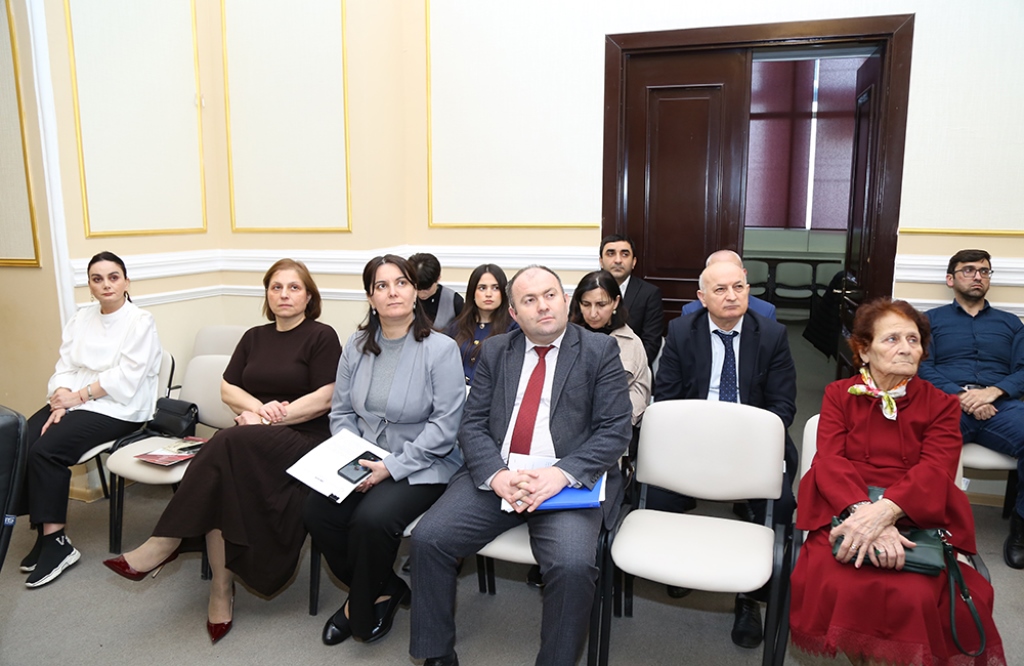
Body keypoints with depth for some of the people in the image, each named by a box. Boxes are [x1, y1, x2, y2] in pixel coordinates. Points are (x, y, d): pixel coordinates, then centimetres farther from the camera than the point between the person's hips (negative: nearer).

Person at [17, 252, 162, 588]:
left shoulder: (141, 322, -5)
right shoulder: (81, 319, 14)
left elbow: (124, 378, -13)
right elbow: (65, 368, 6)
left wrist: (79, 396, -14)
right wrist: (61, 401, -11)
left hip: (117, 409, -6)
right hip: (74, 402, 6)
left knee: (47, 449, -24)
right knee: (21, 442, -18)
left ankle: (56, 541, -13)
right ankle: (45, 529, -7)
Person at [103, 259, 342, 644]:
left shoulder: (322, 337, 2)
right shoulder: (254, 338, 20)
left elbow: (326, 398, -8)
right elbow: (227, 390, 14)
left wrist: (273, 416, -12)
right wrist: (260, 406, -6)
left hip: (304, 438, -5)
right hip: (252, 439, 5)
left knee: (230, 444, -32)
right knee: (223, 480, -28)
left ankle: (164, 544, -21)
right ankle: (221, 588, -21)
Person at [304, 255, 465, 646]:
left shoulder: (440, 349, -10)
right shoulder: (357, 345, 7)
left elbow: (444, 426, -15)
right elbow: (341, 412, 10)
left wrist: (393, 466, -19)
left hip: (422, 467, -5)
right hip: (365, 462, 5)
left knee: (372, 519, -29)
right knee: (317, 512, -18)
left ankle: (360, 609, 4)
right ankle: (381, 590, 7)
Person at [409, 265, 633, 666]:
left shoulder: (600, 351, 3)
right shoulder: (494, 351, 12)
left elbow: (614, 431, -5)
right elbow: (472, 425, 6)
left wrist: (563, 473, -20)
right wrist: (496, 474, -14)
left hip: (570, 482, -3)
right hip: (494, 478, 3)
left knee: (573, 566, -28)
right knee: (427, 538, -13)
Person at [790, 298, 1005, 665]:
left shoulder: (940, 405, 9)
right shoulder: (839, 394, 9)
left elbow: (935, 470, -8)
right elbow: (830, 461, -5)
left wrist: (884, 511, -29)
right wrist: (864, 512, -26)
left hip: (916, 518, 0)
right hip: (845, 510, 0)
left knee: (914, 596, -29)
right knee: (832, 585, -28)